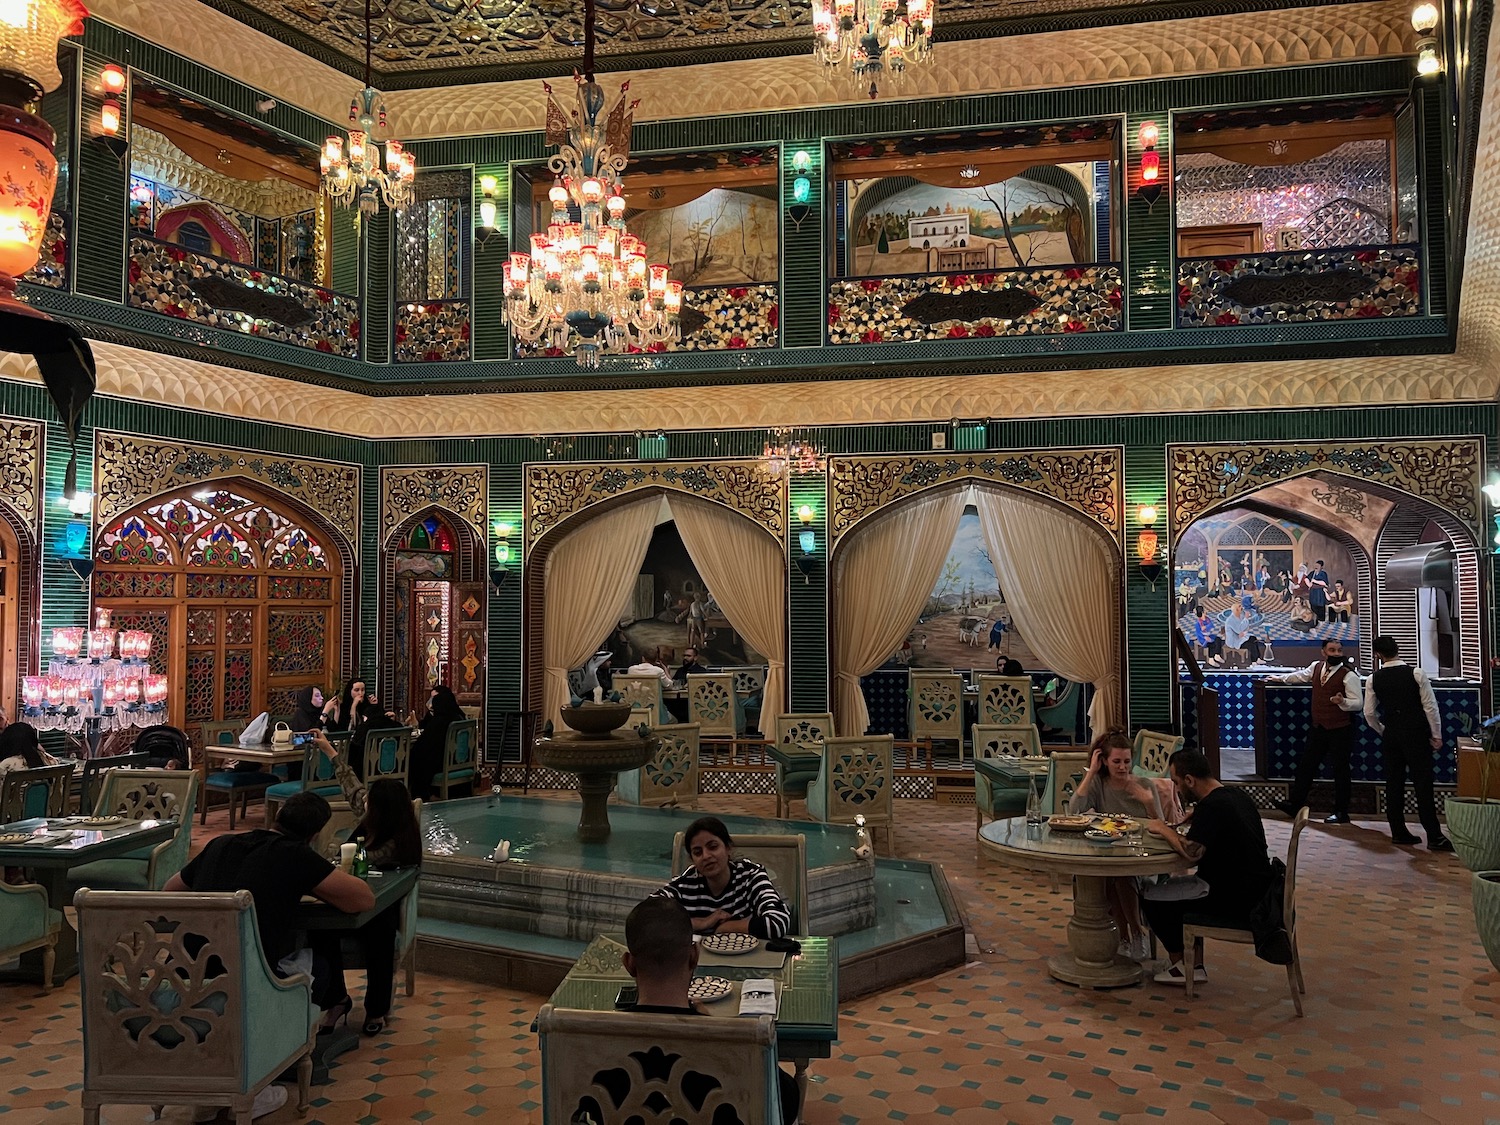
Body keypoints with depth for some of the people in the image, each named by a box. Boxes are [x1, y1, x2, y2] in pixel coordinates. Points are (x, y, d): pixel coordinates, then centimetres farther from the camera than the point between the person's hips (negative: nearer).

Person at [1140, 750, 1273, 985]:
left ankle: (1182, 966, 14)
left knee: (1151, 899, -2)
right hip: (1256, 891, 10)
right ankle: (1195, 964, 24)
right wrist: (1196, 815, 9)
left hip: (1235, 902, -10)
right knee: (1175, 887, 25)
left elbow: (1192, 851, -30)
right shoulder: (1238, 796, 8)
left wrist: (1164, 830, -14)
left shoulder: (1212, 806, -22)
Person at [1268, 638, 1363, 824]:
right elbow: (1301, 676, 29)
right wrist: (1280, 678, 42)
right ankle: (1294, 804, 20)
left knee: (1340, 770, 1)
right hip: (1318, 727, 6)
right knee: (1306, 765, 11)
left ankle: (1341, 812, 13)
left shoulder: (1349, 675, -13)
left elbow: (1358, 703, -14)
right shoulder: (1316, 667, 6)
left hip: (1340, 730, -6)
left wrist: (1342, 702, -33)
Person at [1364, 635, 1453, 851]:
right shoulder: (1416, 673, -9)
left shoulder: (1374, 679, -1)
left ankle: (1398, 832, 15)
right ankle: (1434, 837, -3)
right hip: (1417, 735, -3)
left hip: (1391, 736, 3)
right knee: (1423, 785, -2)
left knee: (1394, 784, 10)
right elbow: (1430, 707, -8)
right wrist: (1437, 736, 1)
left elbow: (1369, 714, 2)